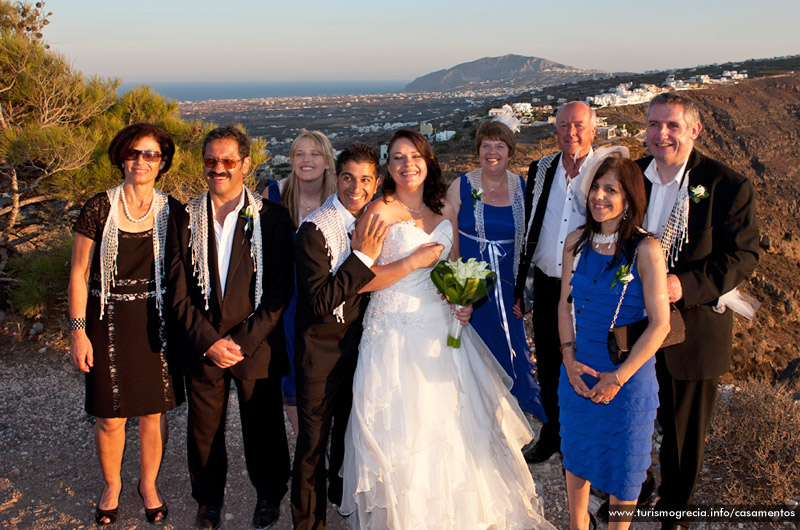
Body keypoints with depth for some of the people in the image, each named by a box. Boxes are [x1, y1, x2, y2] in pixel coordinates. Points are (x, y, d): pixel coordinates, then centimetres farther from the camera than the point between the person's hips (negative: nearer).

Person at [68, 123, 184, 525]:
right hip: (109, 322, -1)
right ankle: (112, 487, 33)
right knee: (110, 416, 7)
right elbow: (79, 274, -2)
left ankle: (149, 483, 34)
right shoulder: (98, 209, -5)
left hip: (156, 322, 1)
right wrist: (78, 331, -5)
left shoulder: (171, 211, 0)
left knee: (154, 410, 10)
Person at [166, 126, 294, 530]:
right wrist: (208, 341, -11)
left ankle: (269, 496, 39)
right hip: (201, 348, 2)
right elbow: (178, 292, -2)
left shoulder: (272, 217, -6)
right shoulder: (184, 219, 1)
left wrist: (242, 341, -14)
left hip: (257, 346, -2)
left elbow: (279, 291, -8)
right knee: (204, 431, 16)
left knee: (263, 429, 13)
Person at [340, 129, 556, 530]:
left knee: (453, 419, 9)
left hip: (442, 328, 5)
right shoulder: (381, 211, -7)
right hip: (396, 331, -5)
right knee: (403, 431, -1)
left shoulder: (445, 211, 10)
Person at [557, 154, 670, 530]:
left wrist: (618, 377, -14)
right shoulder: (576, 241, -2)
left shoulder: (645, 250, -16)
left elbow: (660, 323, -15)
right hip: (578, 369, 4)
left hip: (628, 374, -4)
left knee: (622, 460, 13)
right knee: (576, 453, 19)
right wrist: (569, 357, -5)